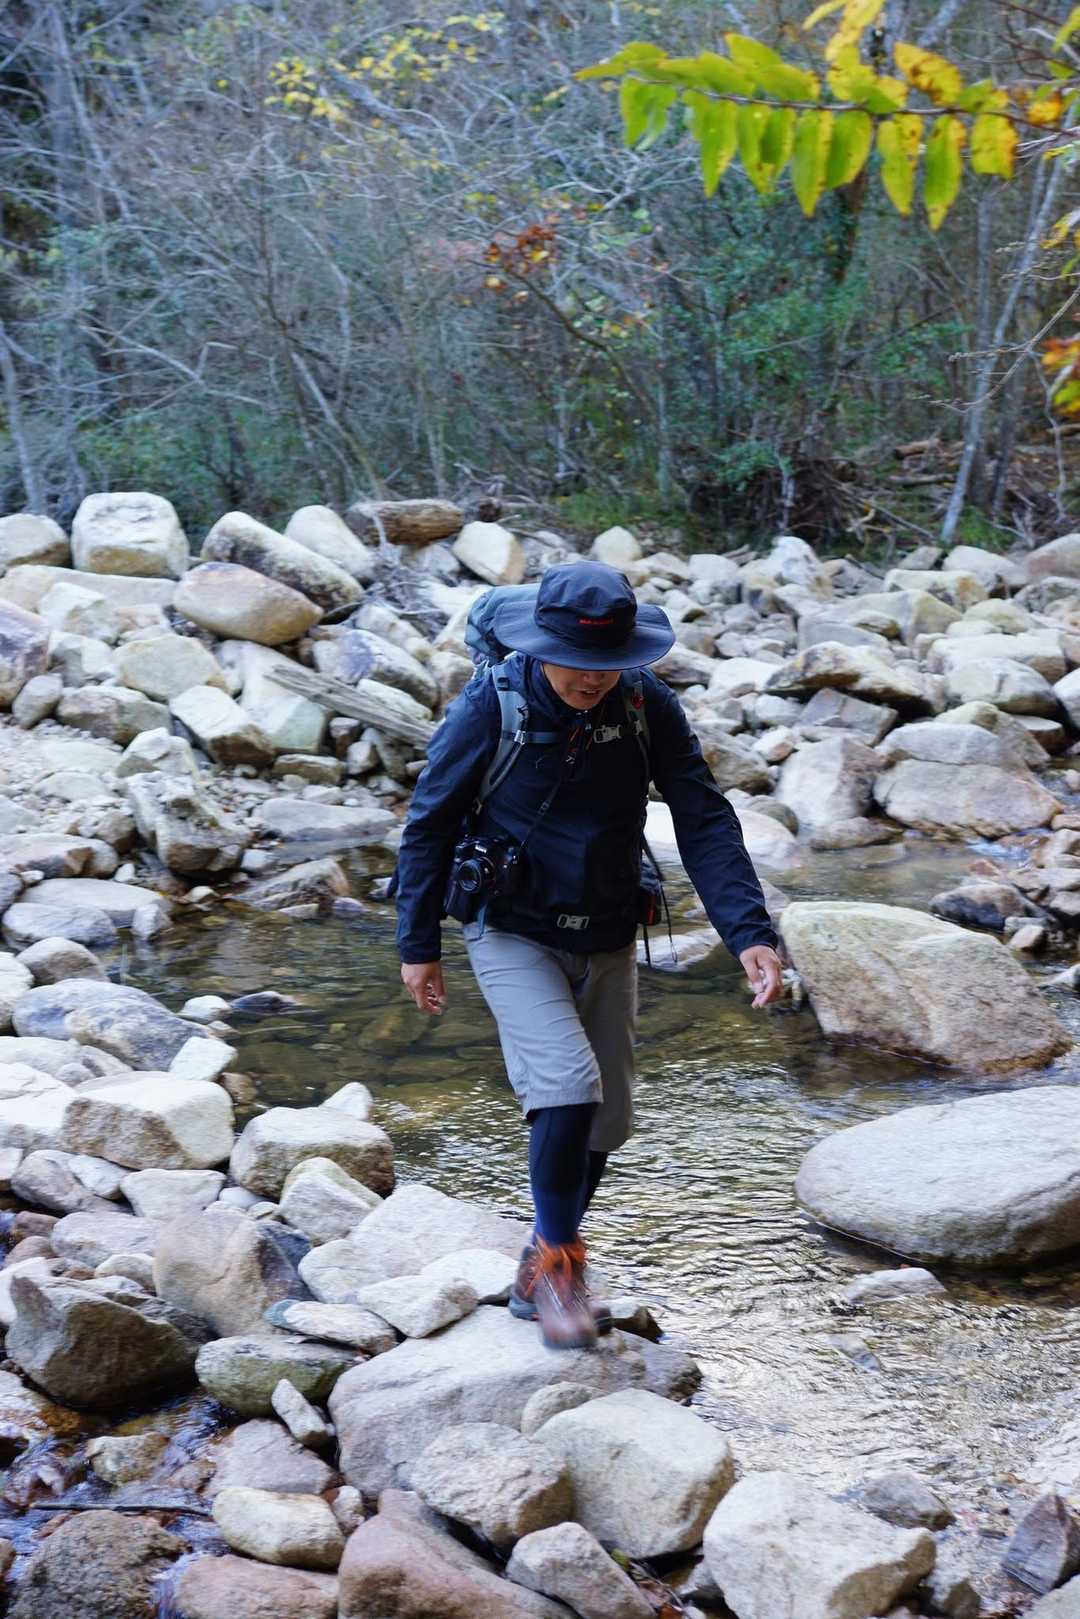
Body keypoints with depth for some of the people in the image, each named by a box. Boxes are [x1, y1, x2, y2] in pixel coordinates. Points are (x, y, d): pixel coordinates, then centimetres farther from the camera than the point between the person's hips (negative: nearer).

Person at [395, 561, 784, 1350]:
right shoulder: (490, 705, -18)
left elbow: (705, 820, -11)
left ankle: (542, 1274, 29)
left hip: (607, 943, 4)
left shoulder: (647, 703, -11)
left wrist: (751, 933, -22)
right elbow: (430, 823, -8)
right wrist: (418, 944, -5)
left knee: (607, 1119, 8)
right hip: (514, 936, -4)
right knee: (569, 1087, -21)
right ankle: (559, 1263, -1)